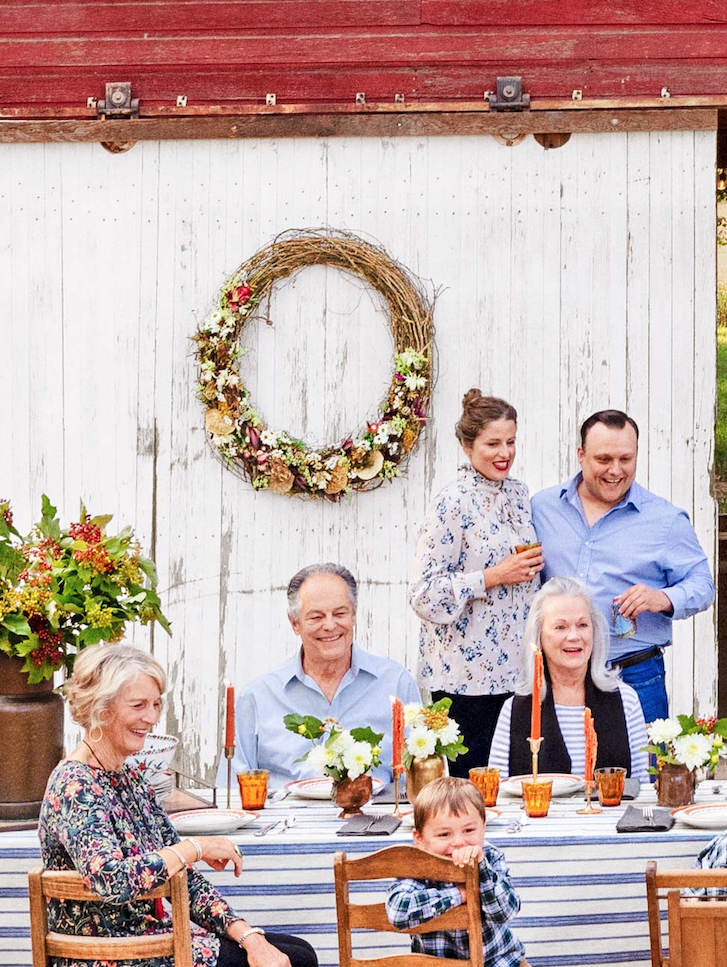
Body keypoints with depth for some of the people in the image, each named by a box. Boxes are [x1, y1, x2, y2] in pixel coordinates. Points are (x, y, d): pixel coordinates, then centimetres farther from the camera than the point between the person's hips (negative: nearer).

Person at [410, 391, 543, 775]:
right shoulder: (453, 502, -12)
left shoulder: (517, 493, 10)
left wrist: (533, 566, 5)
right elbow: (426, 591, -17)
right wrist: (496, 576, -18)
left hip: (513, 667, 7)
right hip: (466, 672, -7)